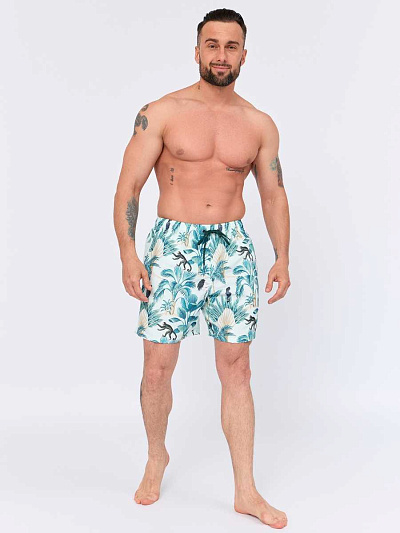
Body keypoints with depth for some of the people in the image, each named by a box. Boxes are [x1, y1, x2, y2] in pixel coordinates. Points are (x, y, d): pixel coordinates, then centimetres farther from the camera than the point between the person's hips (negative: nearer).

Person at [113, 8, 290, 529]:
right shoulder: (161, 113, -1)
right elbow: (129, 185, -4)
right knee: (157, 368, 2)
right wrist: (127, 252, -14)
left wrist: (282, 256, 3)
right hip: (171, 245, -2)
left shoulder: (260, 125, 8)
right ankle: (156, 457, 30)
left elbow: (273, 194, 12)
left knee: (236, 369, 3)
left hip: (233, 247, 2)